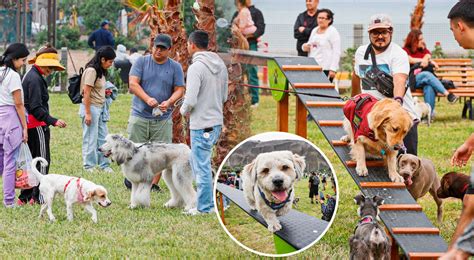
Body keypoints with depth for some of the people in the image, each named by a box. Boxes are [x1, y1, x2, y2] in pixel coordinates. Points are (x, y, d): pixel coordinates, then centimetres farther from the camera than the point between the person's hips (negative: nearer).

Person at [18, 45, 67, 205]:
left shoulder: (30, 75, 16)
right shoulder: (35, 79, -16)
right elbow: (36, 108, -22)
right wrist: (53, 121, -27)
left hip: (30, 125, 10)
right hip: (37, 126, -10)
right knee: (43, 161, -4)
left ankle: (25, 197, 15)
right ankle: (38, 197, -2)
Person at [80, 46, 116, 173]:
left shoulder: (100, 71, 12)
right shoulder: (91, 71, -16)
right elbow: (86, 93, -18)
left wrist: (105, 92, 5)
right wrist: (88, 113, -19)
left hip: (100, 108, 9)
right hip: (91, 107, -9)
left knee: (103, 138, 10)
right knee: (91, 138, -1)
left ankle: (104, 165, 17)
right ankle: (89, 166, 8)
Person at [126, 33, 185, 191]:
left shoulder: (175, 67, 6)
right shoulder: (141, 62, 3)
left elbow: (179, 90, 4)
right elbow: (133, 84, -7)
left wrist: (169, 102, -17)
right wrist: (147, 99, -22)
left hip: (163, 119, 1)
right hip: (139, 115, -1)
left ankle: (154, 183, 5)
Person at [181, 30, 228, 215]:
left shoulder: (196, 67, -18)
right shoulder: (220, 65, 8)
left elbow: (190, 100, -22)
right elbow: (224, 97, 17)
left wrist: (183, 110, -2)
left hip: (201, 125, -9)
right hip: (217, 121, 9)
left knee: (202, 167, 1)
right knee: (197, 161, 21)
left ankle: (205, 207, 7)